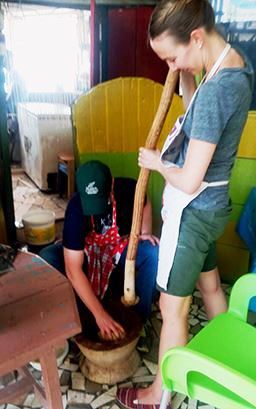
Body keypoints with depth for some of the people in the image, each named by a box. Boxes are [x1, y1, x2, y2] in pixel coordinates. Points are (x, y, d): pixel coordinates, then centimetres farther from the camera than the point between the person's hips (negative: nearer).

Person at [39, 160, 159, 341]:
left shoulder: (128, 188, -26)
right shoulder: (76, 207, -33)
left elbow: (145, 204, 2)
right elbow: (73, 270, -36)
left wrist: (145, 232, -15)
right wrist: (100, 314, -38)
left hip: (123, 248, 1)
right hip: (87, 251, -1)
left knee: (156, 253, -29)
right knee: (47, 258, -27)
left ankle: (140, 318, -10)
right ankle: (81, 318, -11)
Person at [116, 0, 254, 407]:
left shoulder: (217, 87, -28)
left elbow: (188, 181, -28)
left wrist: (156, 161, -8)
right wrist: (186, 77, 2)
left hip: (193, 211, -9)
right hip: (212, 205, 10)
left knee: (173, 307, 8)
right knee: (210, 285, 27)